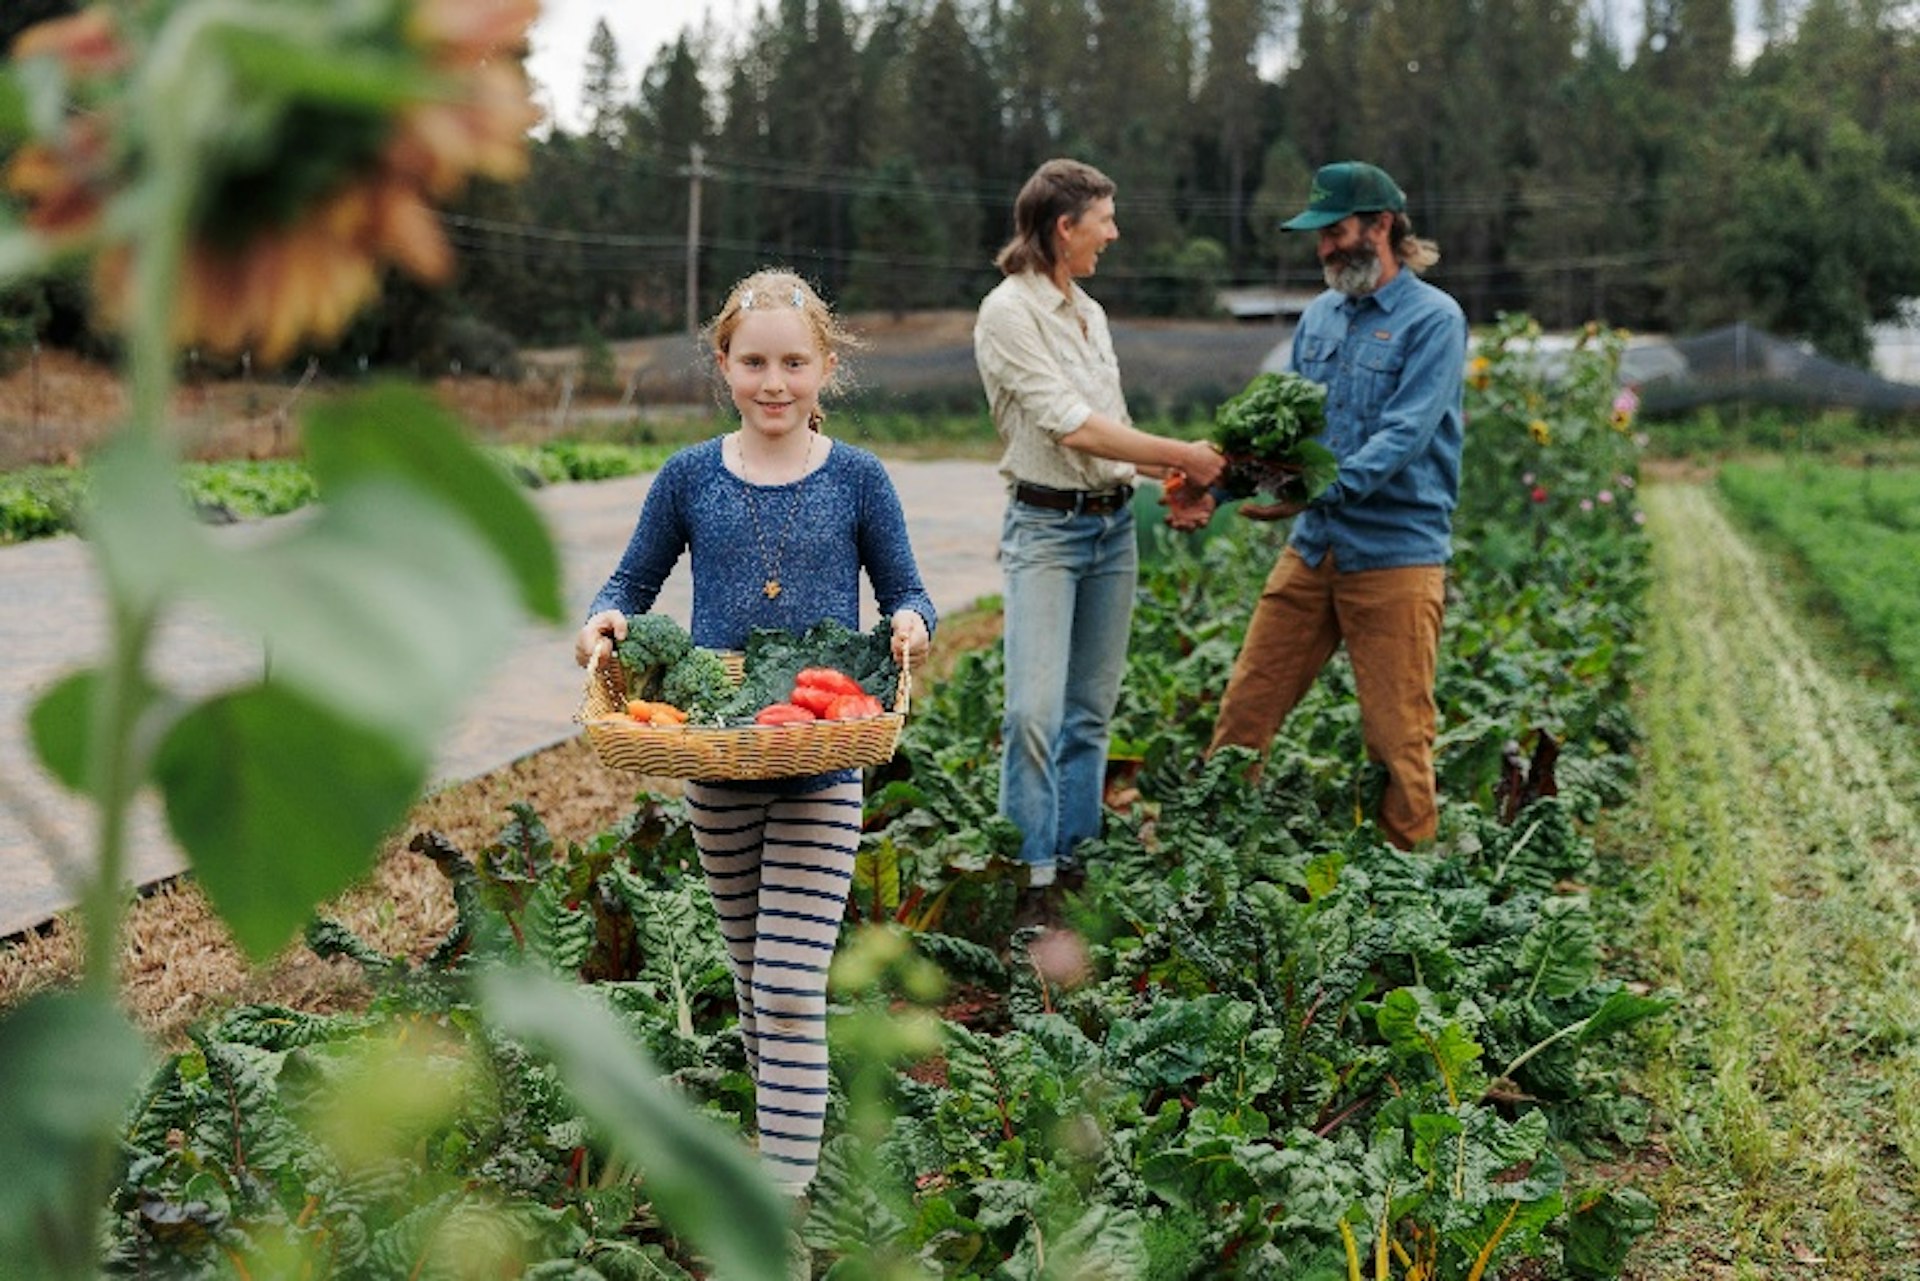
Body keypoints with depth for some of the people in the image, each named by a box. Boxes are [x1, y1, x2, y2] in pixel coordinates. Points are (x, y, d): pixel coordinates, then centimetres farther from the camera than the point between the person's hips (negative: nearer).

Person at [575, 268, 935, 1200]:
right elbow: (636, 582, 11)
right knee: (751, 969, 17)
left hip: (823, 763, -3)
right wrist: (605, 620, -11)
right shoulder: (690, 478, 2)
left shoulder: (856, 479, -2)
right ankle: (785, 1123, 39)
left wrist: (910, 623, -18)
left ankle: (783, 1192, -5)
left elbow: (906, 596, 4)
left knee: (791, 984, -10)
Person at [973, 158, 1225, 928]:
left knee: (1090, 713, 9)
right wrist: (1182, 455, -12)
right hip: (1046, 527, -8)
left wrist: (1178, 473, 7)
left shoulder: (1089, 313, 14)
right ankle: (1035, 882, -8)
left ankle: (1077, 866, 15)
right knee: (1036, 713, -14)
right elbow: (1072, 428, -17)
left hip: (1113, 525, 8)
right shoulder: (1009, 312, -11)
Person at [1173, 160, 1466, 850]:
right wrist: (1218, 487, 0)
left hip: (1395, 556, -6)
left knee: (1398, 738, 1)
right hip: (1311, 551, 6)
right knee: (1244, 710, 6)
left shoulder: (1433, 319, -8)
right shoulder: (1320, 316, 13)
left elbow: (1404, 436, -19)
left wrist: (1316, 491, -31)